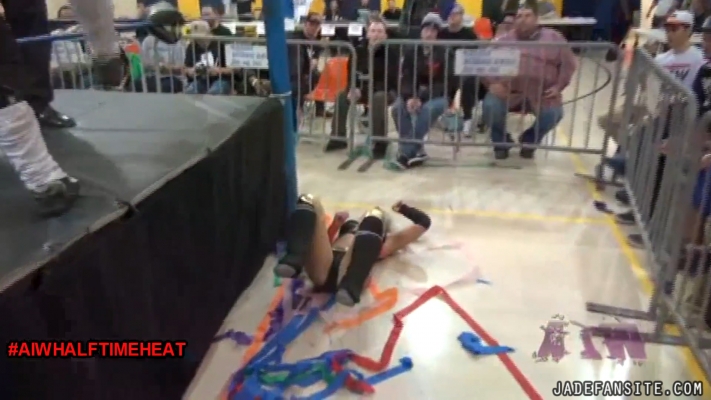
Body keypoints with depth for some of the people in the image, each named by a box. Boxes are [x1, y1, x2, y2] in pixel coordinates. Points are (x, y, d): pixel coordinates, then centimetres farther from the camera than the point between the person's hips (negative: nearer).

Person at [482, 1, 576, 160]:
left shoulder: (554, 38, 8)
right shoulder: (504, 40, 9)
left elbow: (568, 63, 12)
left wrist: (558, 86, -1)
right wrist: (493, 82, -10)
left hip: (541, 94, 0)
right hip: (508, 91, 0)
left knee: (553, 114, -25)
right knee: (490, 107, -27)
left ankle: (529, 141, 10)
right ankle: (502, 142, 4)